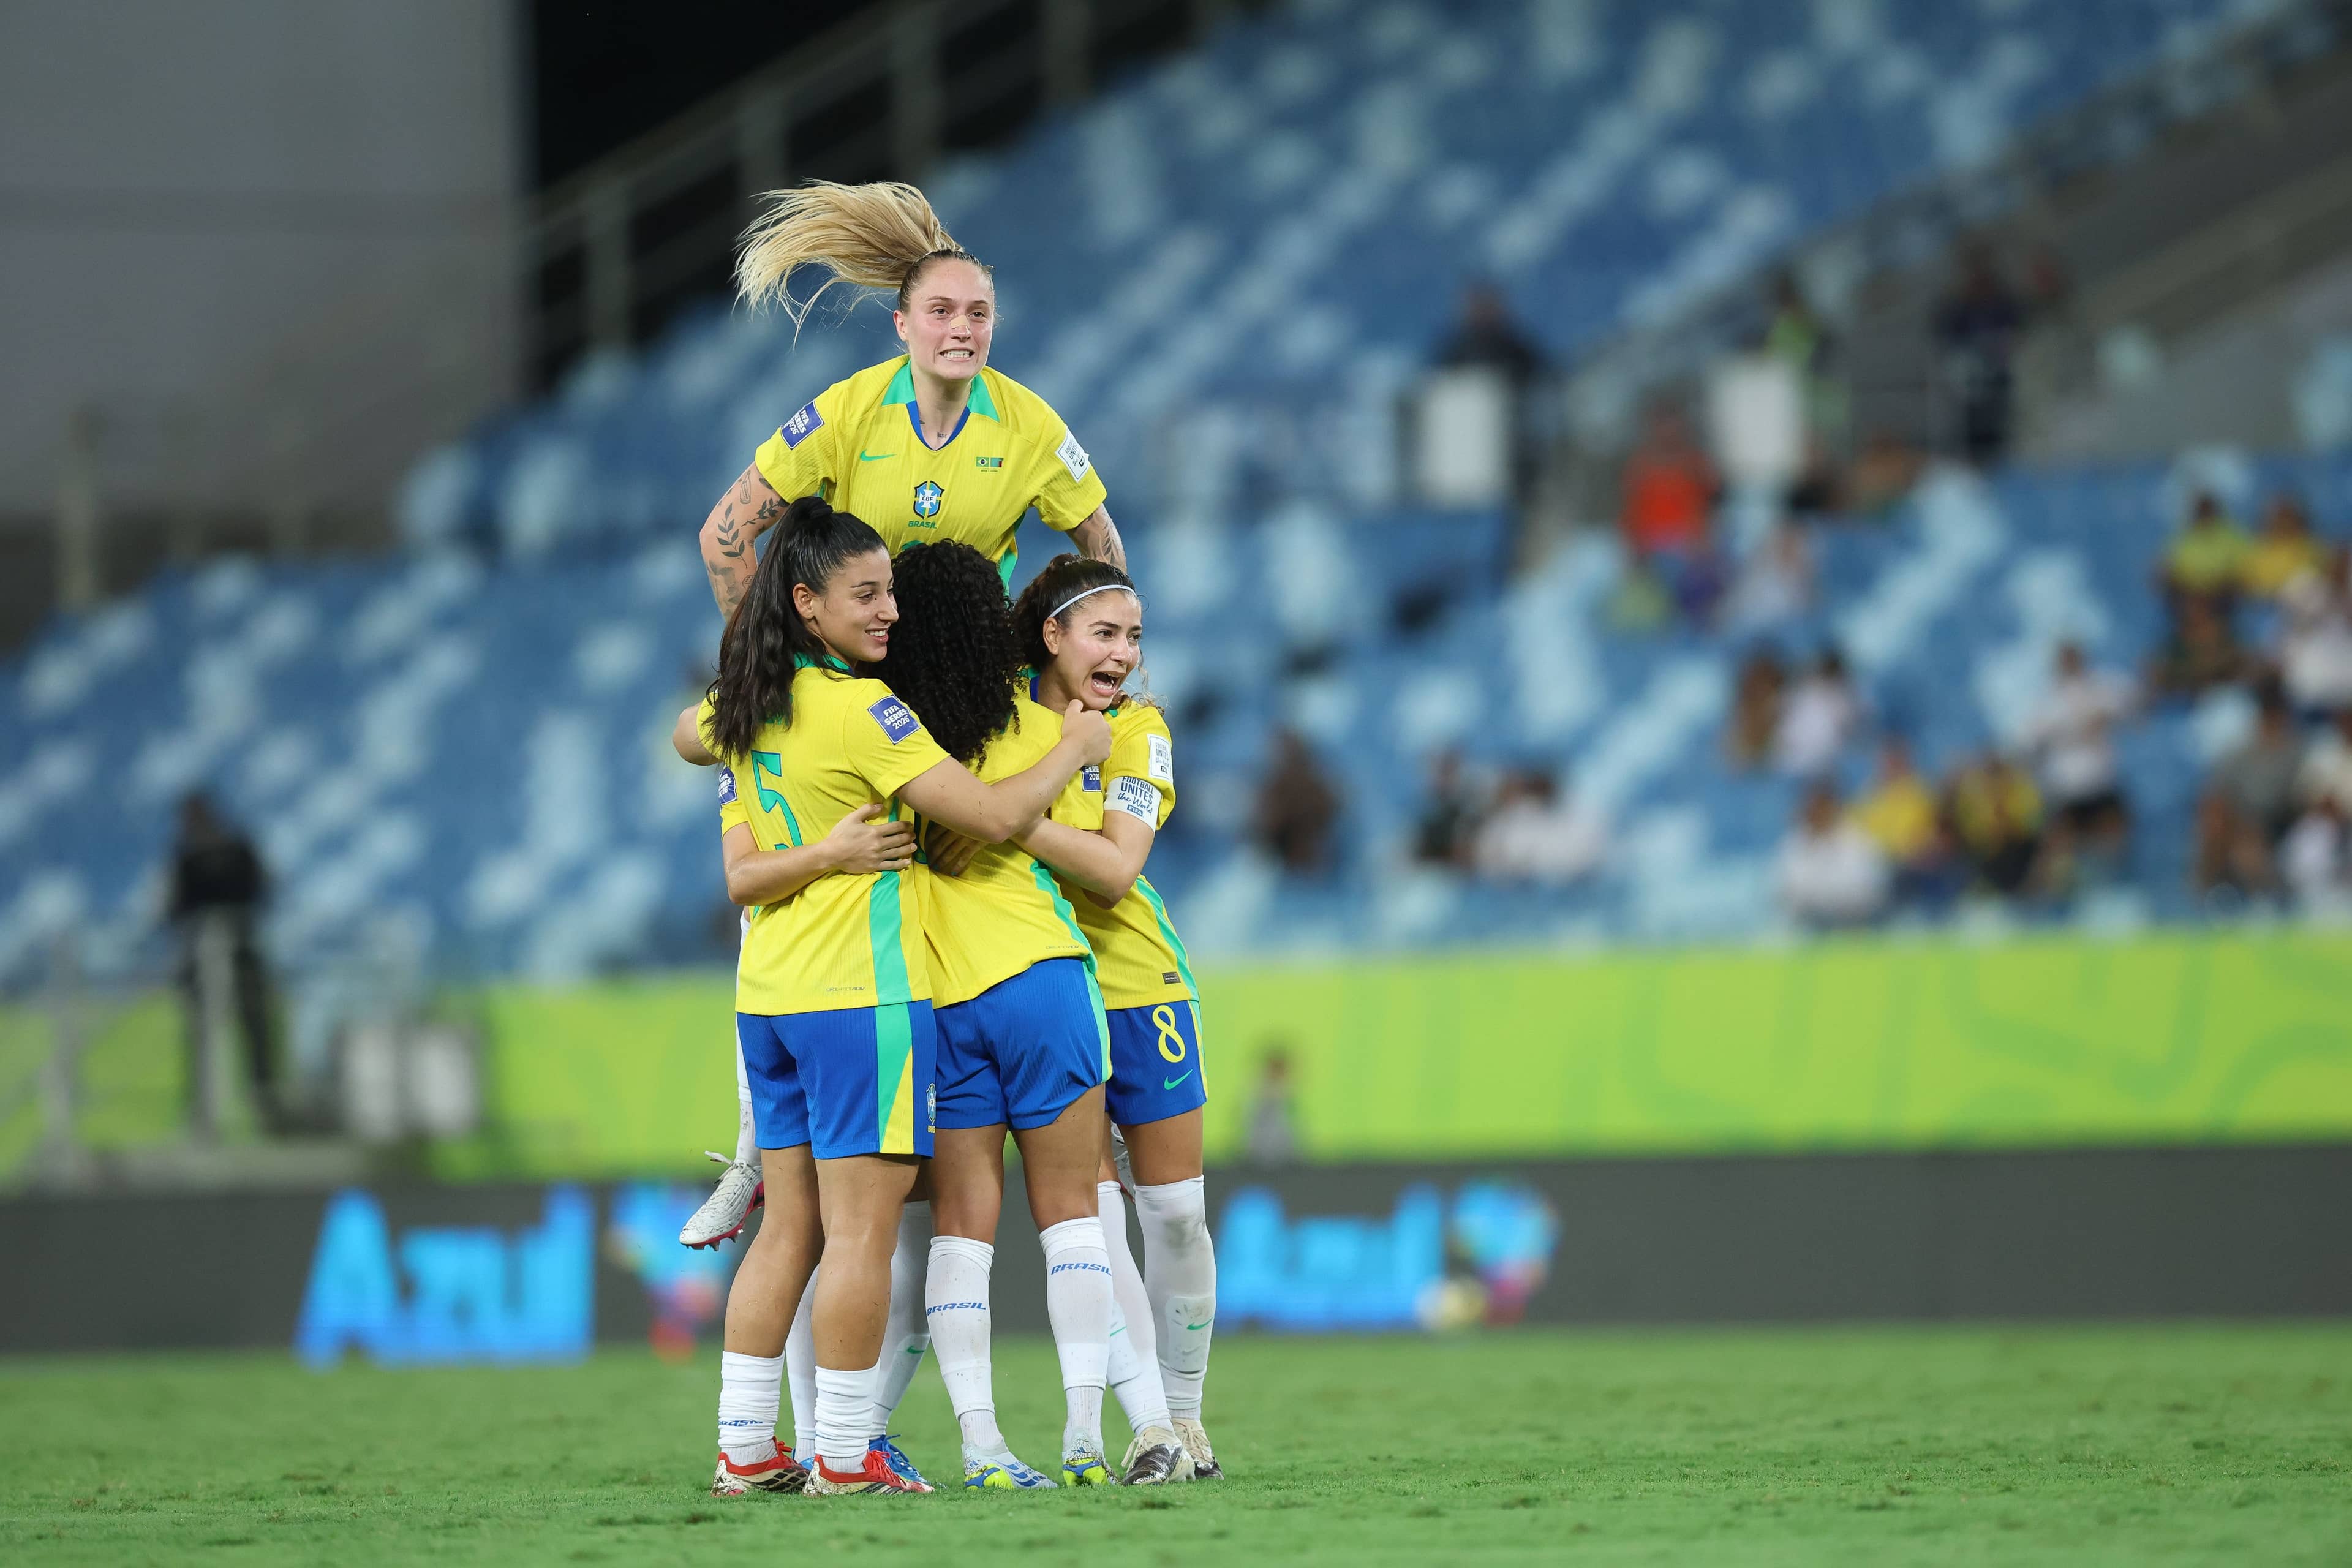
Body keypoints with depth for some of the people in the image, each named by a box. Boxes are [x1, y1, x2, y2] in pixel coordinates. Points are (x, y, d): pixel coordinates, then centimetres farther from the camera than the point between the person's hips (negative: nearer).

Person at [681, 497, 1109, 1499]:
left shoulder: (748, 718, 11)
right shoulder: (860, 710, -14)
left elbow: (742, 877, 12)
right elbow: (994, 817, -12)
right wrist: (1075, 749, 3)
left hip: (769, 995, 8)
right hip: (861, 993, -8)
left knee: (789, 1229, 11)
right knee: (861, 1229, -4)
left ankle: (744, 1450, 10)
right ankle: (844, 1457, -4)